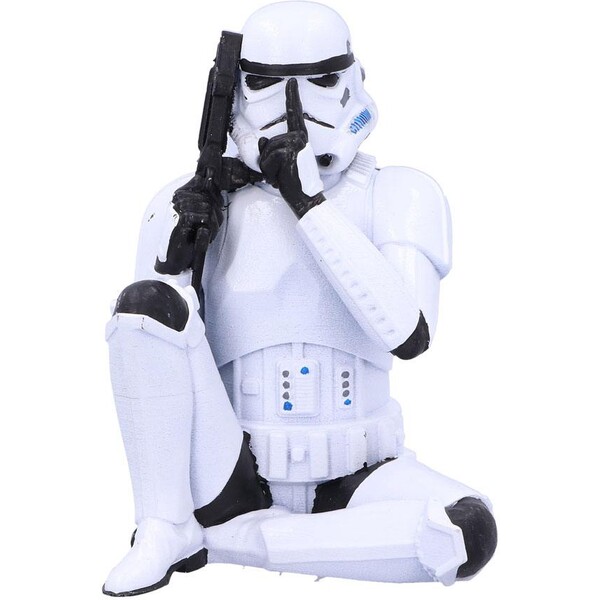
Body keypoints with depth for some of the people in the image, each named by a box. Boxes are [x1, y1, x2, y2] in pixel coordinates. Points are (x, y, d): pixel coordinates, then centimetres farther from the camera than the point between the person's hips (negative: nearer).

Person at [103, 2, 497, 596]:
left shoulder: (402, 197, -6)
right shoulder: (195, 204, -4)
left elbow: (408, 333, -23)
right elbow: (141, 345, -1)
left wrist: (308, 202, -25)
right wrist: (174, 259, -20)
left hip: (349, 483, 1)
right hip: (233, 476, 0)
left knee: (471, 534, -31)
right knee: (147, 301, -24)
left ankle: (222, 538, -14)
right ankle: (163, 535, -9)